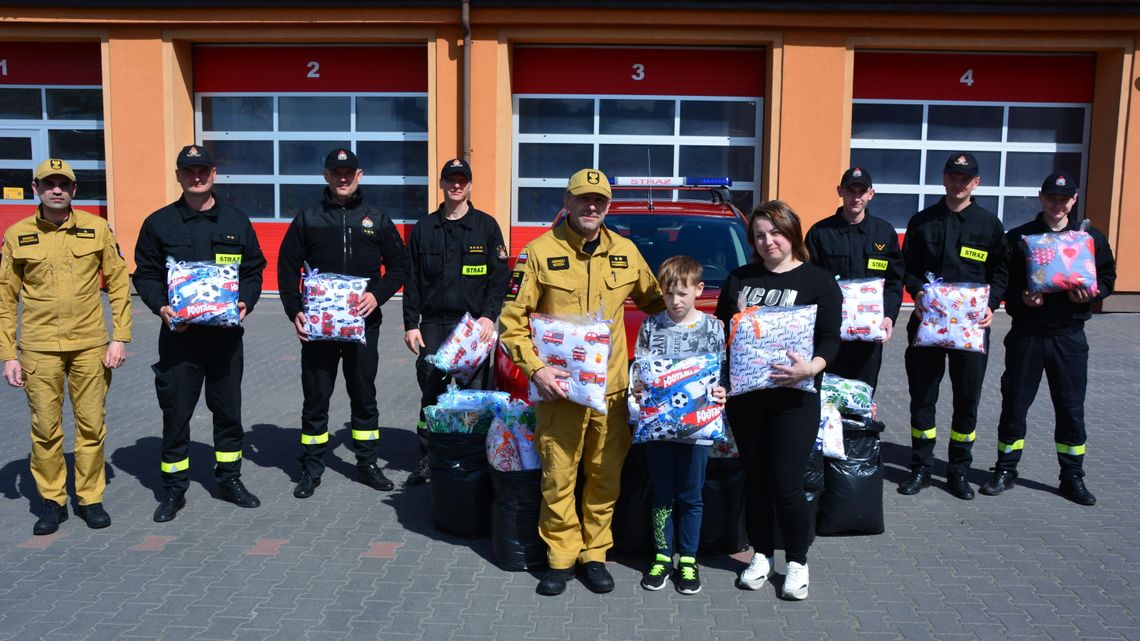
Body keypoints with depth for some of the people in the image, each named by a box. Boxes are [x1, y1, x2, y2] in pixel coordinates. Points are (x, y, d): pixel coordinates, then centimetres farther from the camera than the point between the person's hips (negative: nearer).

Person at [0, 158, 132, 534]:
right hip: (39, 348, 0)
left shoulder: (96, 229, 1)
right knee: (45, 429, 6)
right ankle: (52, 500, 21)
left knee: (91, 426, 6)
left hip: (90, 346, 0)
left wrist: (120, 338, -1)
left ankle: (90, 498, 20)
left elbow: (119, 283, 4)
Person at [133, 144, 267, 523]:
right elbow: (145, 275, 5)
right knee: (176, 411, 4)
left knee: (228, 409, 10)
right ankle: (174, 488, 18)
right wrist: (160, 306, -13)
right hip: (178, 334, -1)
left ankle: (229, 479, 25)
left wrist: (245, 302, -7)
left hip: (226, 333, 1)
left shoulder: (237, 221, 8)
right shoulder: (159, 223, 4)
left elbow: (254, 270, 10)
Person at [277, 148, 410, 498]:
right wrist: (294, 312, -7)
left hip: (363, 323, 1)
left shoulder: (377, 218, 6)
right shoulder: (308, 218, 5)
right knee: (315, 398, 6)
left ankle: (367, 463, 23)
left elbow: (399, 265, 7)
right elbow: (287, 268, 5)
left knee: (364, 396, 10)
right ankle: (311, 469, 18)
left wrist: (377, 295, -10)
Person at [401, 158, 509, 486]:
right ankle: (427, 458, 16)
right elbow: (412, 280, 10)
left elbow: (500, 276, 1)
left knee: (474, 394, -2)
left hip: (474, 325, -2)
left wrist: (488, 316, -11)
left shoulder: (486, 226, 5)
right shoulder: (424, 228, 11)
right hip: (433, 326, 2)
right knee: (431, 394, 6)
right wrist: (411, 324, 4)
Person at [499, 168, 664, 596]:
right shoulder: (540, 252, -3)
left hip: (611, 389, 3)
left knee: (606, 478, 9)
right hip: (558, 389, -3)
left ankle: (594, 554, 25)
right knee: (558, 478, 3)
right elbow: (511, 320, -3)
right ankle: (561, 556, 20)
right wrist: (535, 369, -12)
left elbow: (655, 303, 22)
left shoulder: (626, 252, 8)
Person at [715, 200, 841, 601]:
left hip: (793, 398, -4)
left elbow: (831, 339, -7)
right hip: (745, 395, 4)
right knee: (755, 480, 11)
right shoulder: (739, 279, 12)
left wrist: (812, 367, -25)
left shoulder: (818, 281, 0)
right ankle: (761, 556, 28)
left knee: (786, 485, -3)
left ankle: (797, 563, 17)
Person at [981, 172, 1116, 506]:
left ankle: (1072, 477, 19)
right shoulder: (1018, 237, 3)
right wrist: (1021, 297, -15)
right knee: (1014, 403, 5)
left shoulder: (1091, 238, 7)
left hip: (1069, 335, 1)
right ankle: (1005, 471, 18)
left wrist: (1091, 293, -8)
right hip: (1026, 332, -1)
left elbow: (1107, 277, 13)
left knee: (1071, 407, 6)